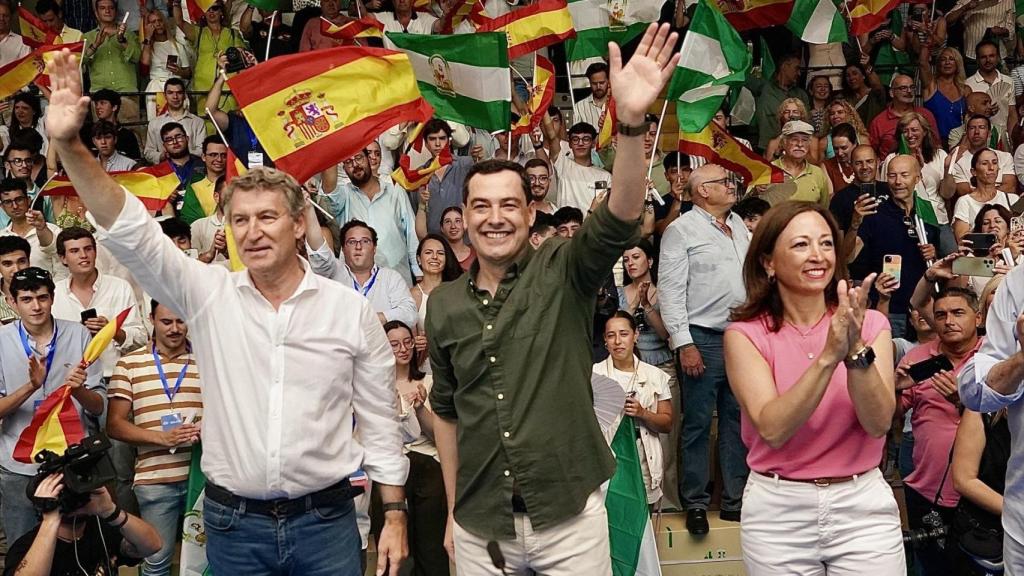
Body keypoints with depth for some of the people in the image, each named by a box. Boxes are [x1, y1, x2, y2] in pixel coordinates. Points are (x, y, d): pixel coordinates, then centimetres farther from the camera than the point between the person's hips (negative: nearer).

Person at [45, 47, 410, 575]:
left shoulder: (351, 311, -4)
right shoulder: (207, 294, -2)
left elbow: (379, 422, 1)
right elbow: (130, 231, -12)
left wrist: (395, 517, 1)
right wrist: (69, 144, -25)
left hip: (325, 518, -1)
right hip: (233, 523, 1)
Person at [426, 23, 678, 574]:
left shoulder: (563, 272, -6)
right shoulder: (443, 304, 3)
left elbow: (620, 218, -25)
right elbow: (445, 409, 12)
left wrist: (630, 120, -40)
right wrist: (452, 512, 14)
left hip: (569, 515, -2)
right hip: (477, 525, 3)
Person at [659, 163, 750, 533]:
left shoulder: (738, 224, 15)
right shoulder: (681, 230, -5)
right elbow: (671, 290, -10)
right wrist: (683, 343, -16)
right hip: (704, 339, -7)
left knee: (738, 420, 11)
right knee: (698, 423, -1)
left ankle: (735, 501, 20)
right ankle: (695, 503, 9)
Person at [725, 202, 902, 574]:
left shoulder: (870, 324, -2)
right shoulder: (745, 334, -7)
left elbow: (878, 424, -13)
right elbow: (772, 429, -19)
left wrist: (856, 350, -26)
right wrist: (829, 356, -27)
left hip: (864, 505, 1)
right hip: (777, 510, -1)